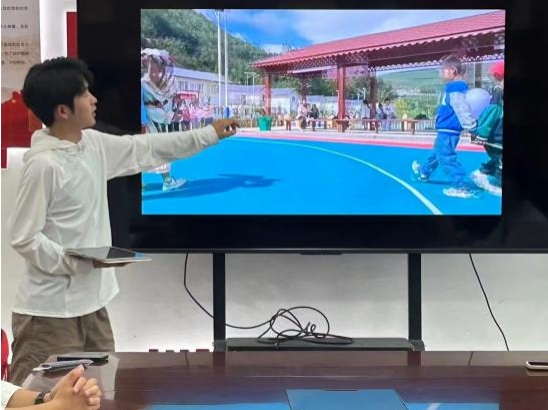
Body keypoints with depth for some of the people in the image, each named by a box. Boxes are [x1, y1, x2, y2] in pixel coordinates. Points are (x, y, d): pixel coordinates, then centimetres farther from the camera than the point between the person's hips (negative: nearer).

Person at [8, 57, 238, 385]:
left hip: (90, 303, 9)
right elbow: (24, 239, -17)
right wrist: (80, 261, -21)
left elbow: (146, 149, 19)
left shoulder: (94, 144, 5)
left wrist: (208, 135, 22)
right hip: (50, 312, -9)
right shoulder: (44, 165, -19)